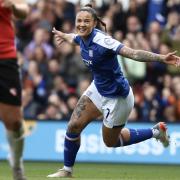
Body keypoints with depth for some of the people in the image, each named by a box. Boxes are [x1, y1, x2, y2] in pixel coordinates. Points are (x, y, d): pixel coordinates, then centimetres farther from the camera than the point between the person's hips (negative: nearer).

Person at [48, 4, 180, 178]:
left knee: (110, 142, 12)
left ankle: (156, 132, 29)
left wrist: (161, 58, -53)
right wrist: (63, 35, 44)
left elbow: (132, 53, -40)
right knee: (74, 126, -1)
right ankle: (67, 171, 18)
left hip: (118, 97, -7)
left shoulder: (101, 40, -30)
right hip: (98, 89, 7)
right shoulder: (82, 38, -7)